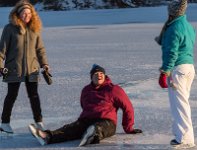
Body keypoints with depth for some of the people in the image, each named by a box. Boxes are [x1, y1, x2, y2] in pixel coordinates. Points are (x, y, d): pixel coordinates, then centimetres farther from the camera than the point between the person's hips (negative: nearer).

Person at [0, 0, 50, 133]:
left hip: (32, 69, 3)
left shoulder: (35, 29, 6)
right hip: (14, 68, -3)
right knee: (12, 95, 5)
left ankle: (39, 122, 15)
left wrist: (44, 63, 4)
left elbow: (40, 48, 11)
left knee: (34, 96, 5)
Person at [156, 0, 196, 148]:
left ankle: (185, 138, -7)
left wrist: (164, 73, -17)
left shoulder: (174, 29, -15)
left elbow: (171, 53, -19)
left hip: (177, 68, -9)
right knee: (184, 102, 18)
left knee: (179, 103, -6)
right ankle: (184, 134, 26)